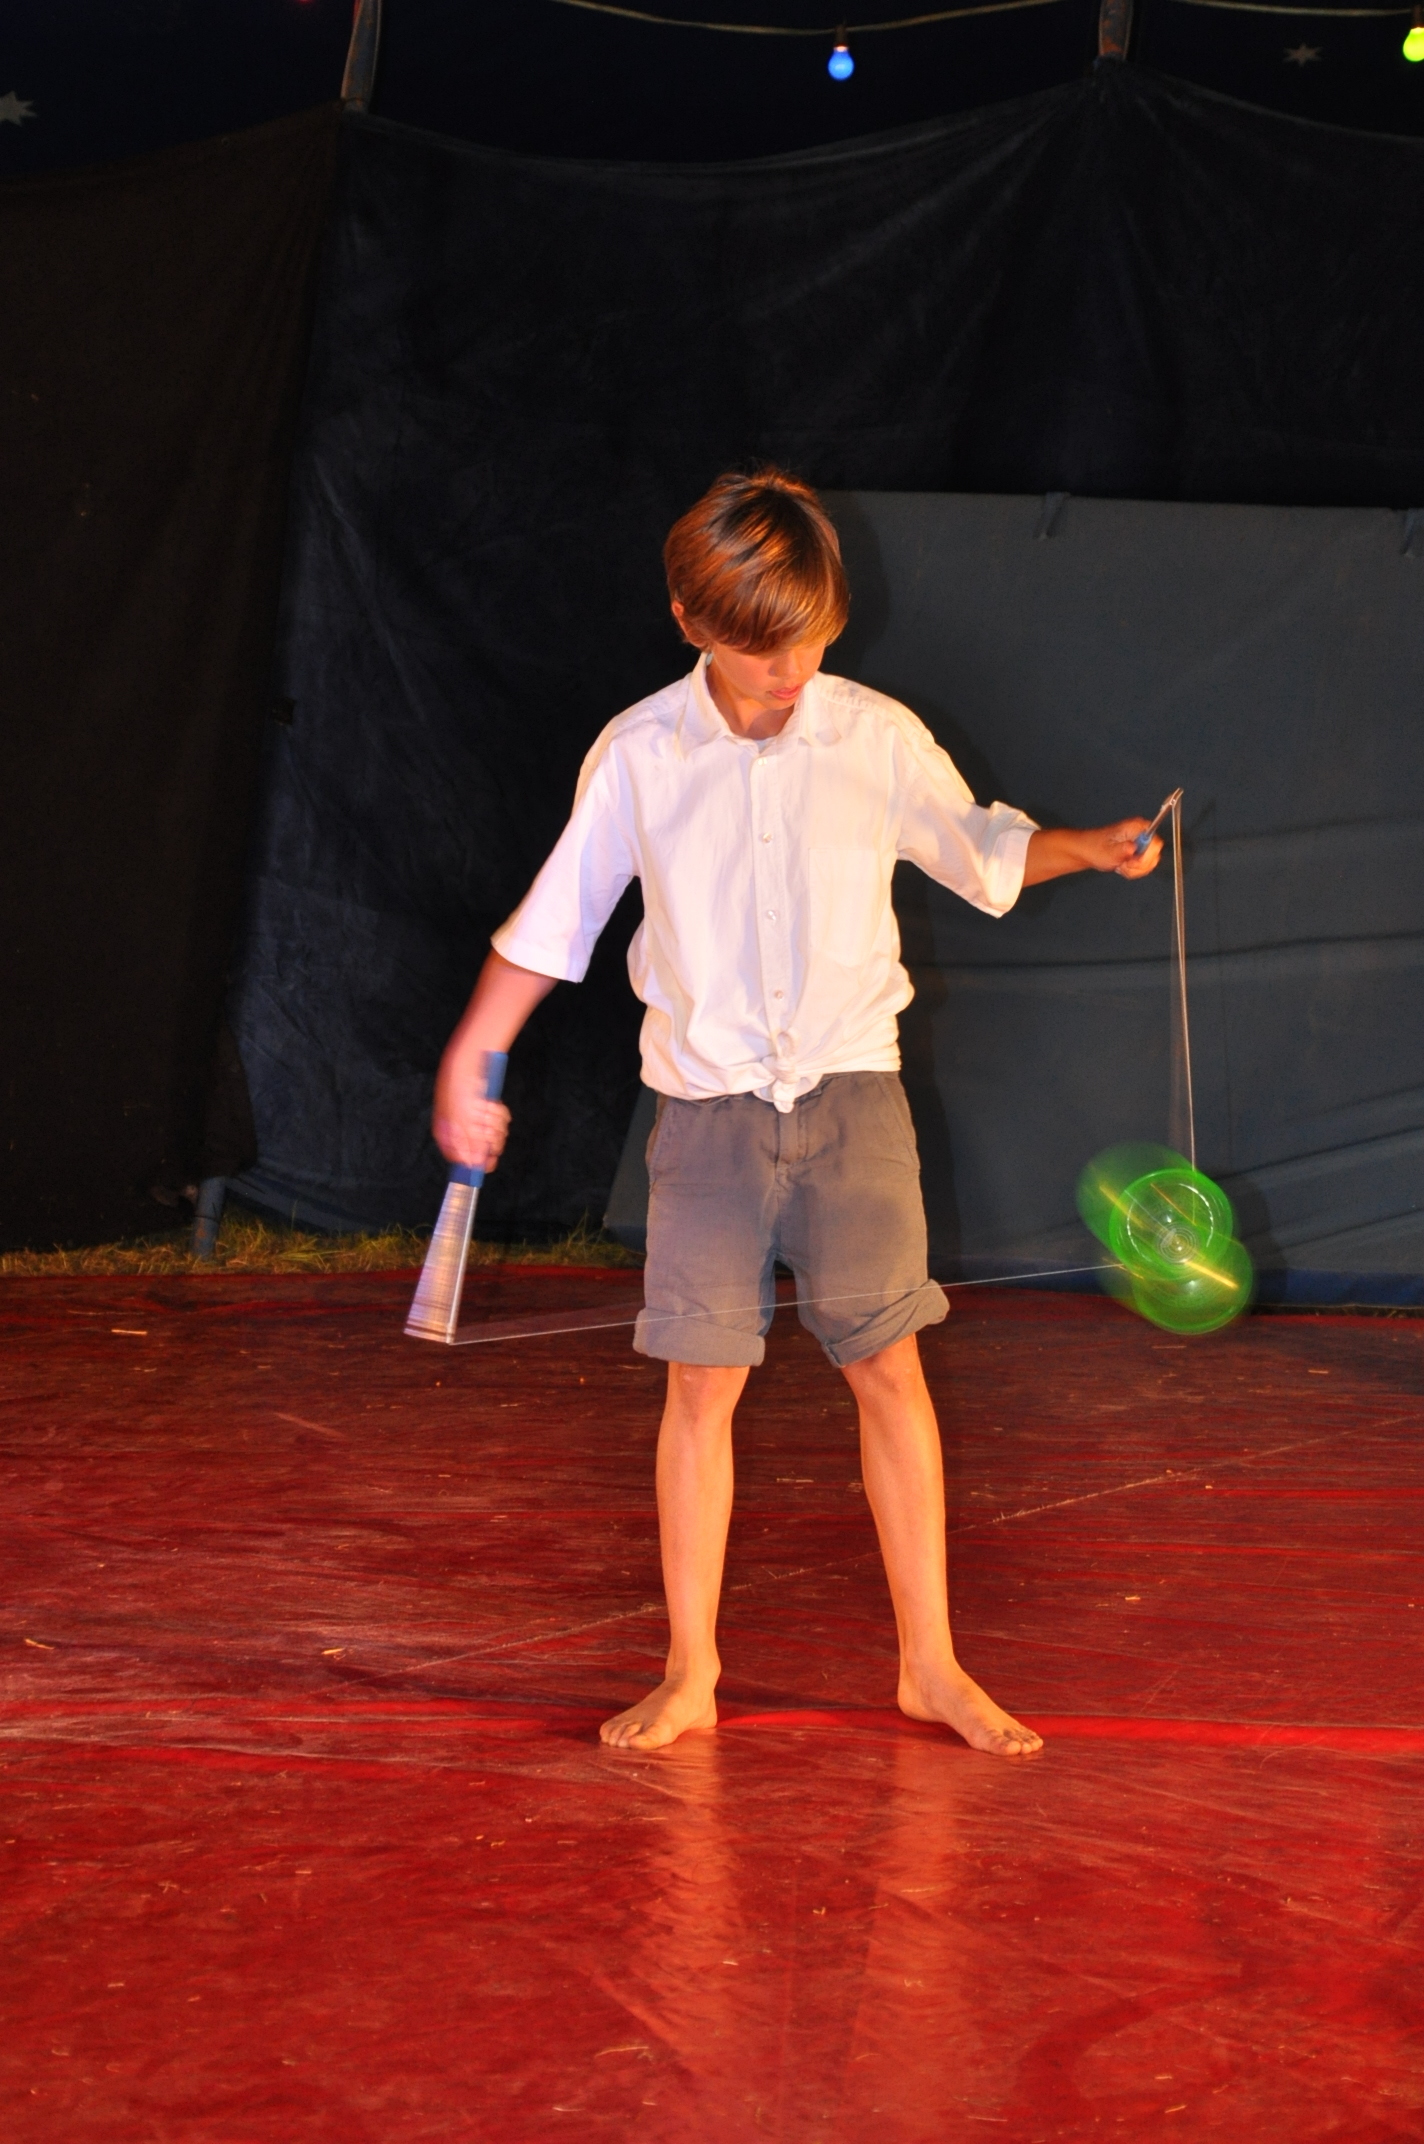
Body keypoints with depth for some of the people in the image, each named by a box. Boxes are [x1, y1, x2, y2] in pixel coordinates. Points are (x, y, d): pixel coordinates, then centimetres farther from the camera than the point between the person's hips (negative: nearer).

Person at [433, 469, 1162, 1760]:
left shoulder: (879, 739, -1)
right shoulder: (635, 760, -1)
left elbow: (981, 851, 12)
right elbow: (552, 920, 6)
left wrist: (1088, 848, -6)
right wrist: (470, 1060, 4)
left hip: (852, 1093, 0)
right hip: (707, 1106, 0)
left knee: (889, 1365, -1)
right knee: (703, 1382, 0)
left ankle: (931, 1662, 10)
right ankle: (690, 1674, 12)